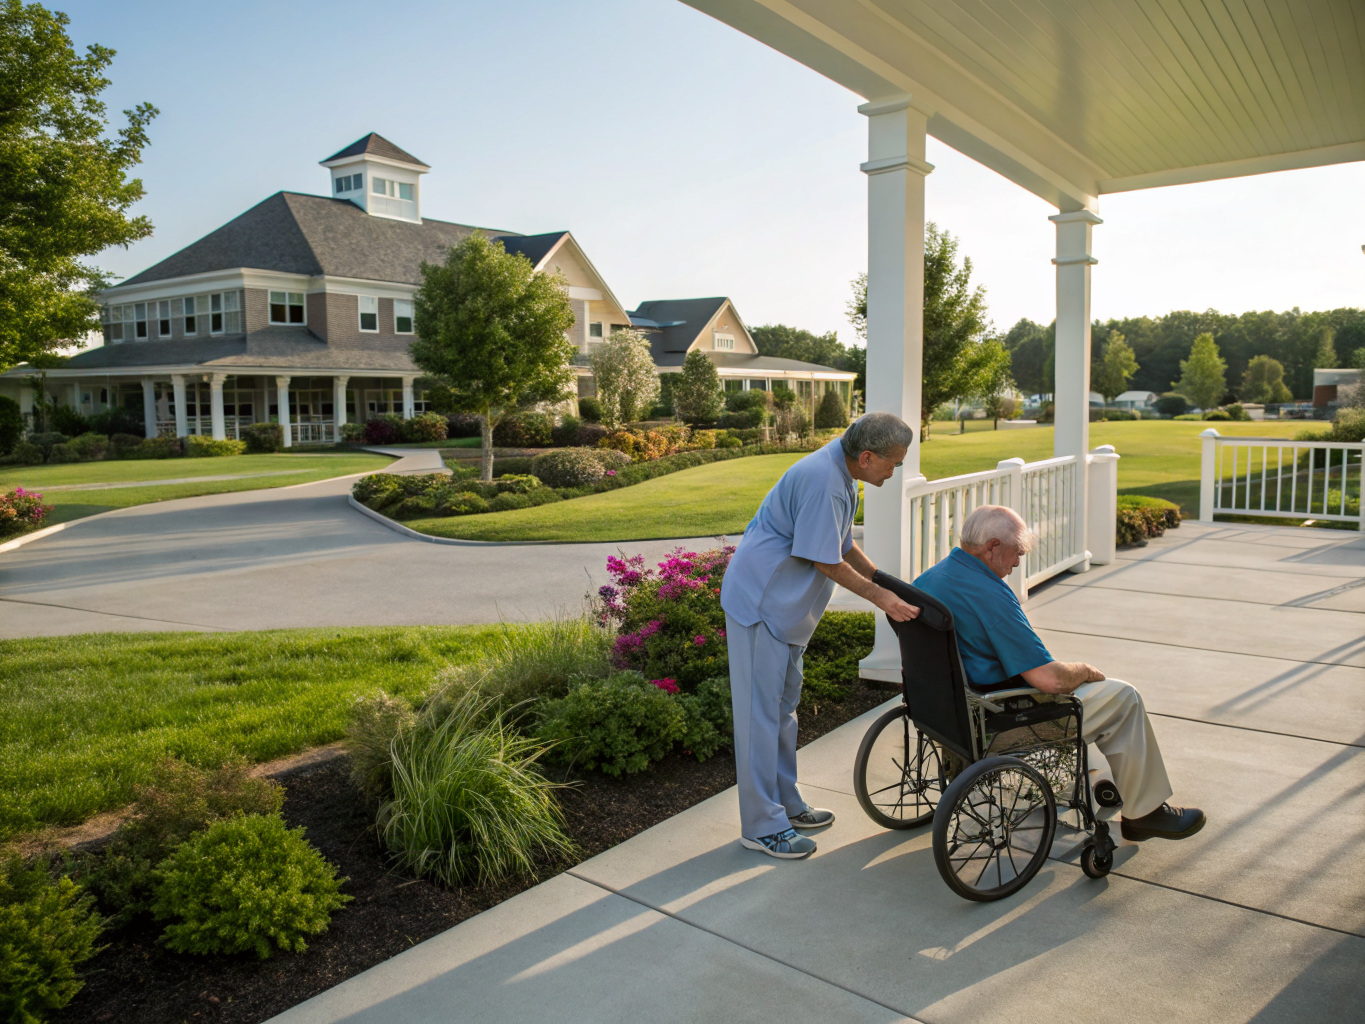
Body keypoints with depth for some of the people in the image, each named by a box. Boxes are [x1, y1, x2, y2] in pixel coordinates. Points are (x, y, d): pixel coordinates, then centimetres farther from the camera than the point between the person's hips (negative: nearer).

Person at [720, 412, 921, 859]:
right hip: (760, 603, -11)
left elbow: (844, 544, 18)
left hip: (784, 605, 11)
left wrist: (888, 584, 13)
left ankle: (786, 805, 30)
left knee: (783, 707, 17)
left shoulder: (841, 474, 9)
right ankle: (762, 825, 6)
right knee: (760, 712, -3)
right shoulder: (822, 480, -24)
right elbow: (826, 561, -21)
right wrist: (878, 596, -11)